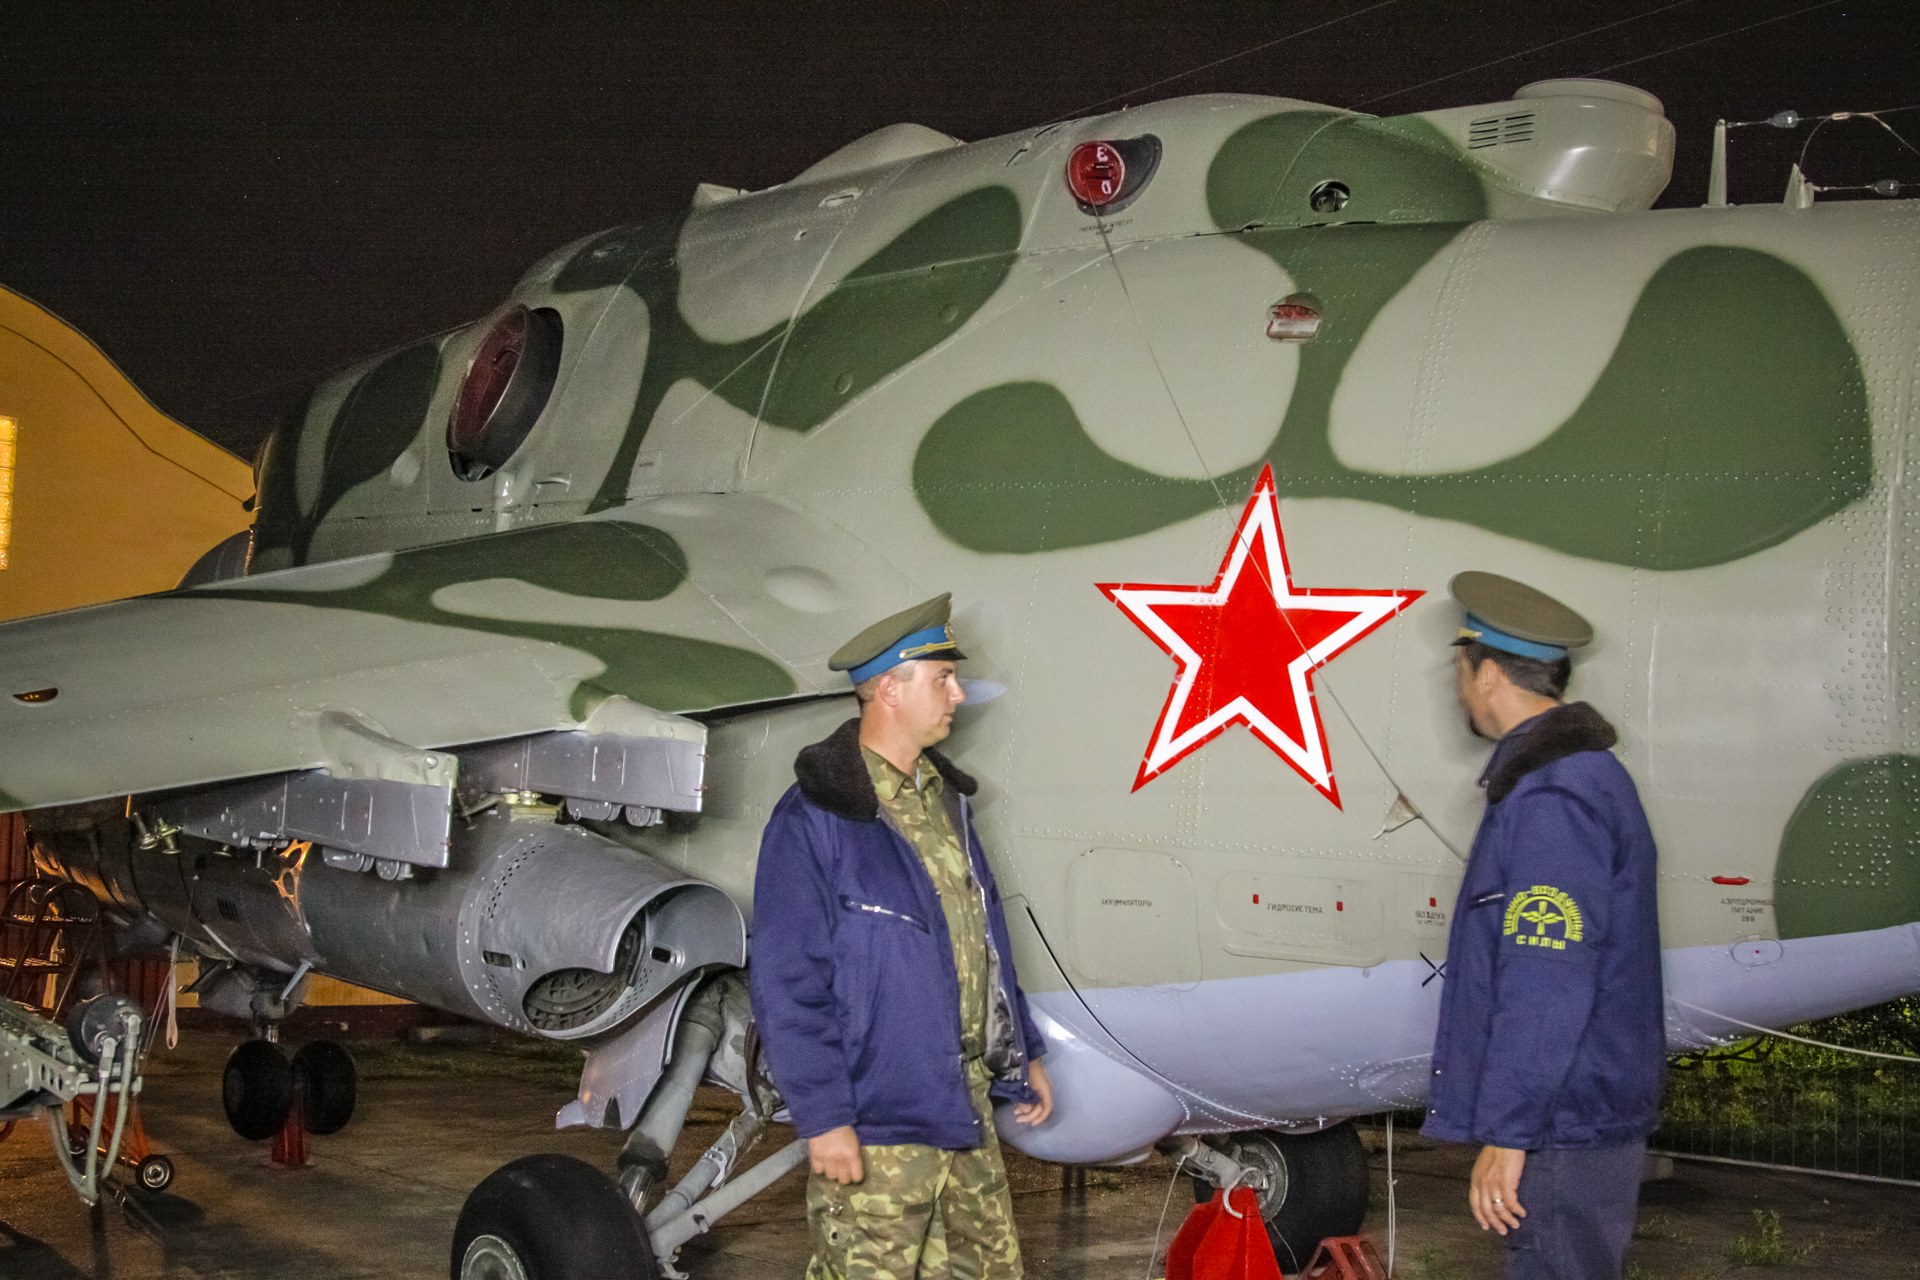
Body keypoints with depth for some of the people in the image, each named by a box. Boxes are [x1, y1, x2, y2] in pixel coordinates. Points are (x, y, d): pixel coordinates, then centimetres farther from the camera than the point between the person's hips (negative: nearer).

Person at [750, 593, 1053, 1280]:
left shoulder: (944, 798, 12)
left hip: (968, 1109, 8)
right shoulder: (815, 818, -14)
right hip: (875, 1125, -8)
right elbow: (786, 984, -16)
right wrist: (822, 1117, -18)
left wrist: (1024, 1054, 19)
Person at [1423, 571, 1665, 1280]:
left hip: (1560, 1128, -10)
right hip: (1585, 1116, 10)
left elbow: (1546, 986, -24)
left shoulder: (1552, 796, -18)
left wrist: (1506, 1132, -22)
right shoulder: (1584, 770, 16)